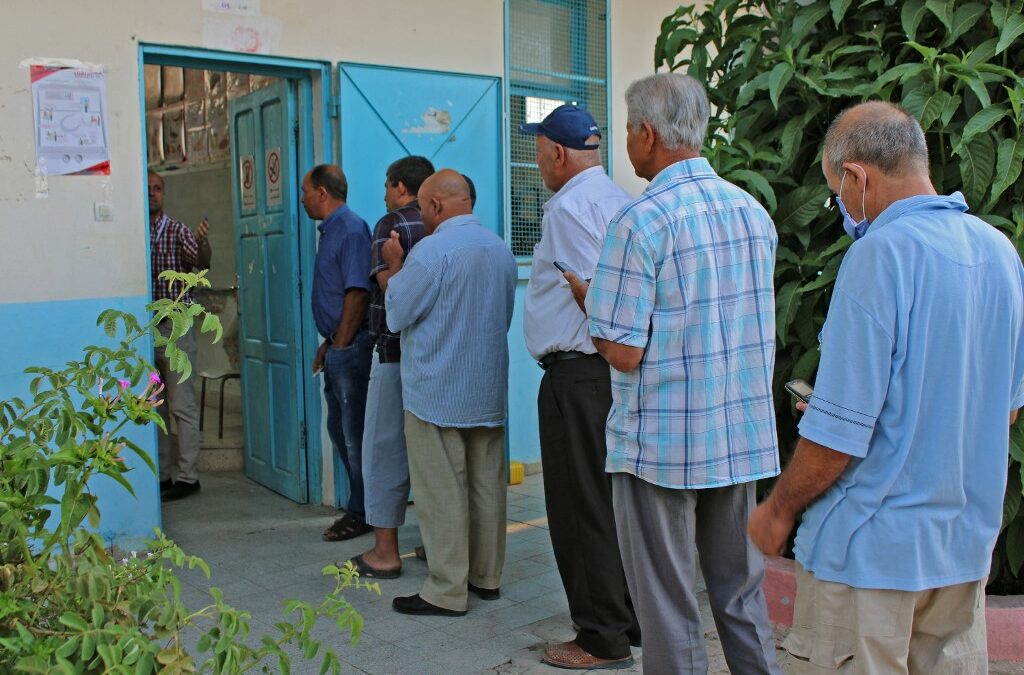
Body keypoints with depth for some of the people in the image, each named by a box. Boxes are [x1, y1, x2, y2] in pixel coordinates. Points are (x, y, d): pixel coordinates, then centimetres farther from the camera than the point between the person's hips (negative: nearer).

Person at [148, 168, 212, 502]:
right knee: (153, 408, 11)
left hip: (175, 327, -5)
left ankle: (187, 476, 2)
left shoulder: (178, 231, -2)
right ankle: (163, 475, 20)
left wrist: (203, 243, -38)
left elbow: (202, 263, -19)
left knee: (182, 406, -4)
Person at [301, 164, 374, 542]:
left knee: (355, 434, -2)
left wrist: (340, 345, -18)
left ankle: (361, 514, 10)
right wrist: (328, 344, 18)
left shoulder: (351, 229, -14)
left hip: (350, 348, -10)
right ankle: (359, 506, 26)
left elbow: (358, 292, -21)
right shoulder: (331, 230, 17)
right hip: (338, 348, 10)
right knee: (340, 430, 16)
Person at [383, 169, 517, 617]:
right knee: (487, 485, 14)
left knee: (442, 493, 0)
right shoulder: (501, 249, 9)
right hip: (489, 390, 8)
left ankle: (446, 591, 6)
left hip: (436, 394, -7)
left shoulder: (432, 250, -17)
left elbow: (397, 316, -11)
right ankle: (486, 576, 25)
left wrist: (395, 267, 1)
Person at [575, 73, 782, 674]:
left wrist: (588, 296, 0)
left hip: (662, 442, -6)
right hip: (743, 437, 7)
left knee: (669, 604, 8)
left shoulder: (642, 220, -16)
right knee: (742, 590, 19)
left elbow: (624, 352, -17)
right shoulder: (753, 211, 6)